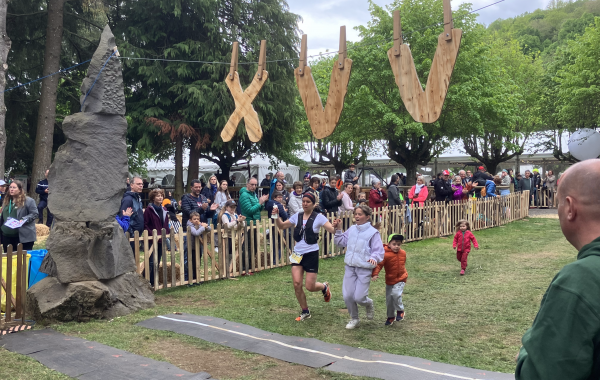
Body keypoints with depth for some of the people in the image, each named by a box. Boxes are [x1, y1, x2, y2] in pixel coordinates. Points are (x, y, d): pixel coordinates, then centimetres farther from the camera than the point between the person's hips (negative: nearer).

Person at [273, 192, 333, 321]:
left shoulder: (318, 217, -8)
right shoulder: (297, 216, 5)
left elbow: (333, 230, -16)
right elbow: (281, 226, 14)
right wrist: (276, 217, -5)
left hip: (311, 254, -4)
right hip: (297, 254, 4)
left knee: (310, 287, -2)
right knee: (297, 284, -4)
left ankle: (324, 287, 34)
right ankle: (305, 312, 16)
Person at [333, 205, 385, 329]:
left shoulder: (373, 232, -7)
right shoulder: (352, 229, 8)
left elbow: (379, 250, -9)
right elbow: (340, 242, 18)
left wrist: (374, 258, -28)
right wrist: (338, 230, 6)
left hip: (364, 269, -5)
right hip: (350, 267, 5)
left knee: (359, 298, -6)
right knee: (347, 296, 3)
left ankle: (369, 304, 30)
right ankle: (354, 319, 25)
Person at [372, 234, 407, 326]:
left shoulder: (403, 253, -1)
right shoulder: (386, 255, -18)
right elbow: (379, 264, -28)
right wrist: (374, 274, -43)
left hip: (400, 279, 1)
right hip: (389, 280, 0)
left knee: (396, 294, -23)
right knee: (389, 300, 7)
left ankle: (400, 311, 1)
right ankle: (391, 317, 29)